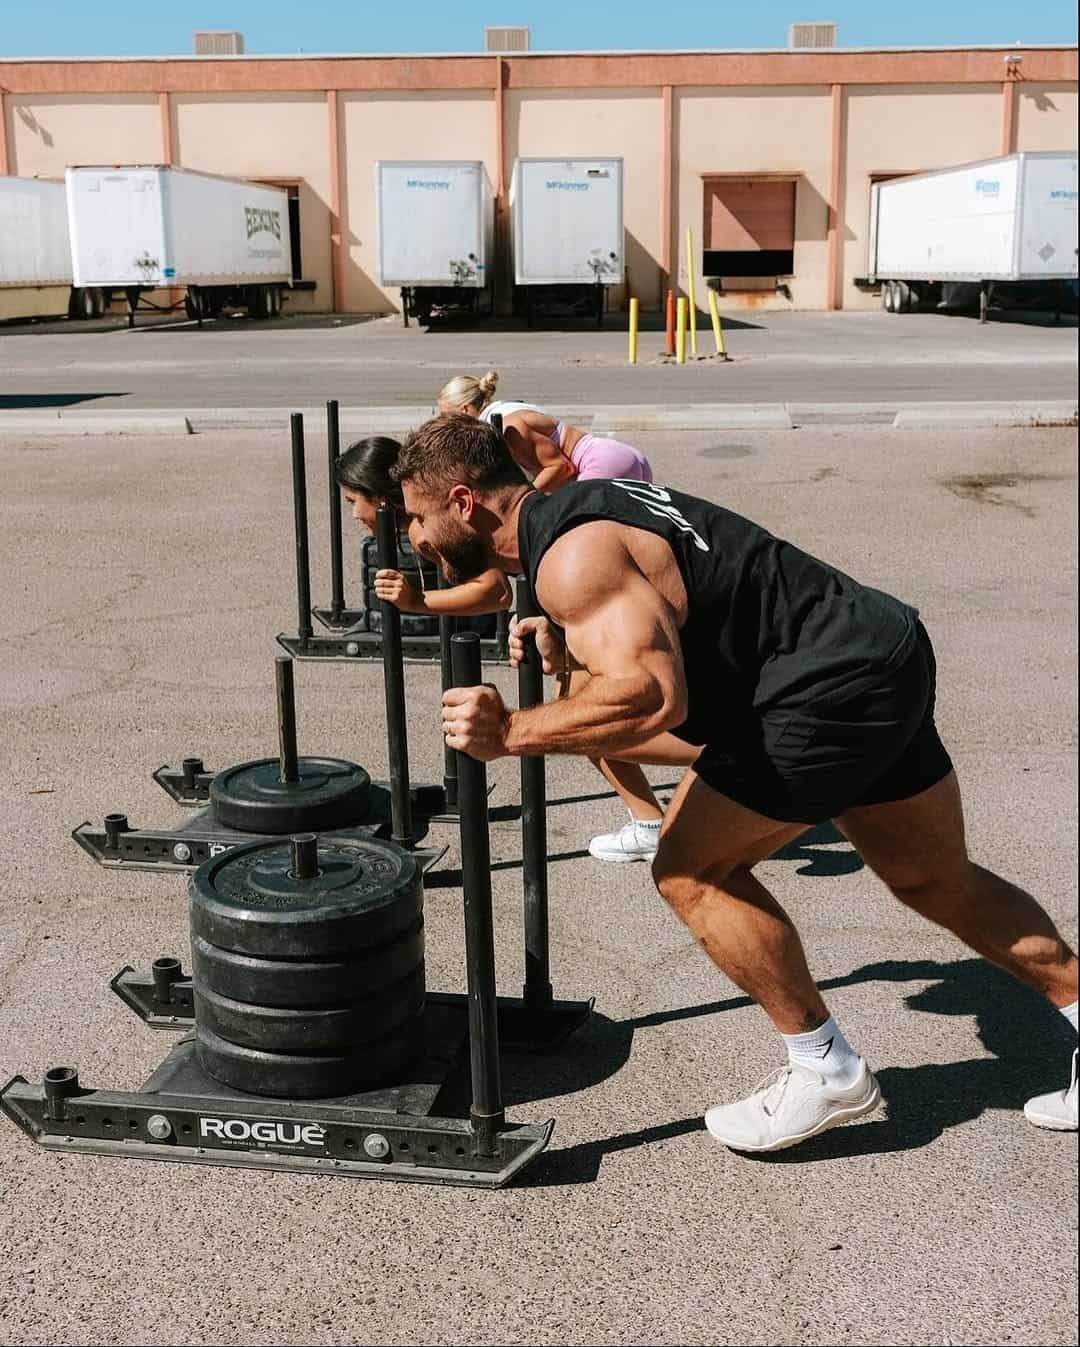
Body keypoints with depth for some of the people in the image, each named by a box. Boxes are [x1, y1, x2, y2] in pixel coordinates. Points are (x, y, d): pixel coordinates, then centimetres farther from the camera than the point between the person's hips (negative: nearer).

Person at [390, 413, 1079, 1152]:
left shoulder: (572, 559, -18)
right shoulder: (581, 511, 14)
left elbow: (655, 697, -32)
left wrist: (511, 732, -25)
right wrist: (568, 654, 9)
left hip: (835, 688, -10)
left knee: (691, 869, -3)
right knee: (942, 883, 20)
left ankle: (827, 1075, 10)